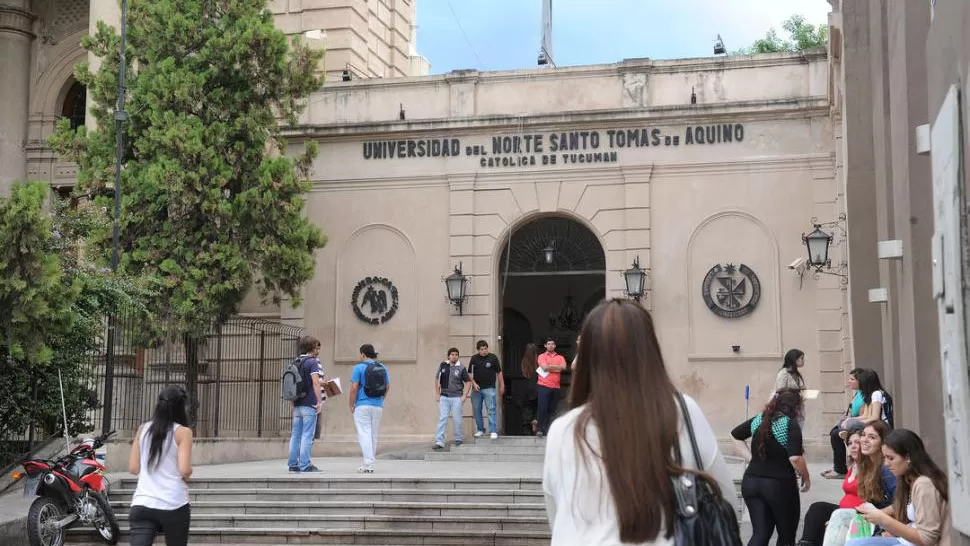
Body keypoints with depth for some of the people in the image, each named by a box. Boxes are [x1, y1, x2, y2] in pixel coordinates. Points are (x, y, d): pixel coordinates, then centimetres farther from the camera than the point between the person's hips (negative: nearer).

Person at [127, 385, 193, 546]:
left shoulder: (143, 429, 10)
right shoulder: (182, 432, -3)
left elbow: (133, 468, 11)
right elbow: (185, 470, -12)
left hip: (142, 505, 3)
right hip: (174, 505, -3)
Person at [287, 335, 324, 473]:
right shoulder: (312, 362, -9)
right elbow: (316, 382, -20)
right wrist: (320, 401, -19)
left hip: (297, 405, 8)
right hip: (309, 405, -8)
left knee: (296, 435, 9)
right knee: (308, 436, -5)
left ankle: (293, 464, 12)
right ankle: (305, 465, -5)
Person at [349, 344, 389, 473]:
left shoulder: (359, 367, -7)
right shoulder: (382, 368, 9)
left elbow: (354, 388, -11)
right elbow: (388, 386, 13)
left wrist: (351, 405, -1)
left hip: (363, 405, -5)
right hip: (378, 406, 5)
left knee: (364, 435, -5)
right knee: (373, 435, 13)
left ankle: (368, 464, -13)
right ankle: (370, 463, 18)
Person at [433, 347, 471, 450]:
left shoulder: (461, 368, -3)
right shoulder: (442, 366, 3)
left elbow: (468, 382, 3)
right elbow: (437, 379, 14)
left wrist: (464, 396, -5)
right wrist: (437, 393, 8)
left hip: (456, 398, -2)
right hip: (444, 397, 2)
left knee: (457, 419, 4)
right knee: (442, 419, -2)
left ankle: (458, 439, 23)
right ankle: (439, 442, -4)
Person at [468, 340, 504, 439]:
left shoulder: (493, 358, 0)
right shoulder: (474, 358, 5)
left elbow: (499, 373, 5)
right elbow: (469, 373, 9)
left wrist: (501, 386, 5)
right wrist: (474, 383, -5)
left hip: (489, 388, -3)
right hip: (476, 388, 3)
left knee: (491, 410, -7)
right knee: (476, 410, 8)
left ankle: (493, 431, -7)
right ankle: (480, 430, 21)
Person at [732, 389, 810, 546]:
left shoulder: (759, 420, 8)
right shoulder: (791, 425, -11)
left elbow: (736, 435, 21)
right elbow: (795, 458, -21)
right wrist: (806, 478, -4)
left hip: (751, 482, 5)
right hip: (780, 485, -5)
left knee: (760, 533, 6)